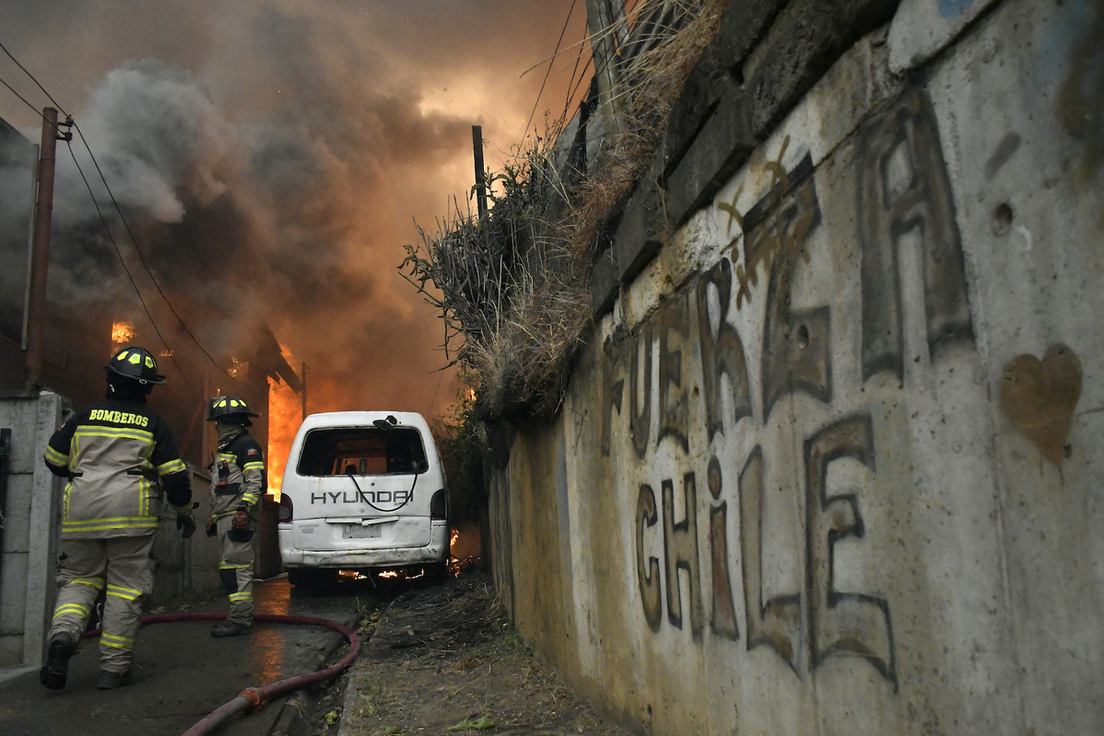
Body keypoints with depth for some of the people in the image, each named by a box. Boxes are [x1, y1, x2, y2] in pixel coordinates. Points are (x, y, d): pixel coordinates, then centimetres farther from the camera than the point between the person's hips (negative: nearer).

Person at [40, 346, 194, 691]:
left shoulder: (85, 416, 9)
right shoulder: (153, 424, 4)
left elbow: (54, 459, 17)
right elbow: (174, 475, 2)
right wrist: (185, 512, 17)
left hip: (81, 512, 2)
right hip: (131, 514, -2)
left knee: (79, 579, 15)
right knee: (125, 588, 4)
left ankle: (63, 633, -13)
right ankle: (113, 668, 4)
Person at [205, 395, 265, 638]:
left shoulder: (246, 444, -7)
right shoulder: (225, 448, 25)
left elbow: (256, 481, -18)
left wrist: (244, 508, -26)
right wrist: (214, 517, 27)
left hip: (238, 517, -11)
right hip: (225, 518, 11)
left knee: (236, 565, -13)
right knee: (228, 568, 12)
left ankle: (241, 619, -12)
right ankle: (236, 617, 17)